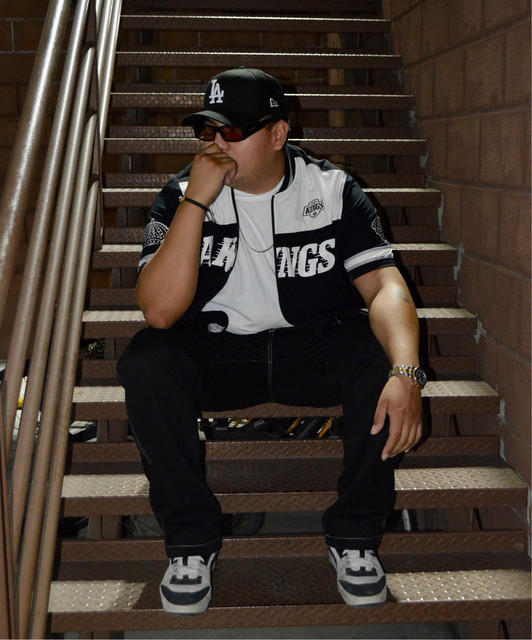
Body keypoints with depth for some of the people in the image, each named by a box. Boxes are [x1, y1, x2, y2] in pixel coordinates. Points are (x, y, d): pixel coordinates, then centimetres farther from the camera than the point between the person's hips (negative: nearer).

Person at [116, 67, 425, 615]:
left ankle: (354, 534, -8)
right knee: (145, 362, -28)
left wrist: (405, 372, -38)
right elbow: (159, 311, -20)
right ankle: (191, 538, -10)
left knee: (383, 356, -30)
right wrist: (197, 201, -25)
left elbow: (385, 286, -19)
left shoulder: (332, 191, -7)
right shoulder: (182, 195, -7)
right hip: (217, 353, 0)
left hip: (314, 348, 0)